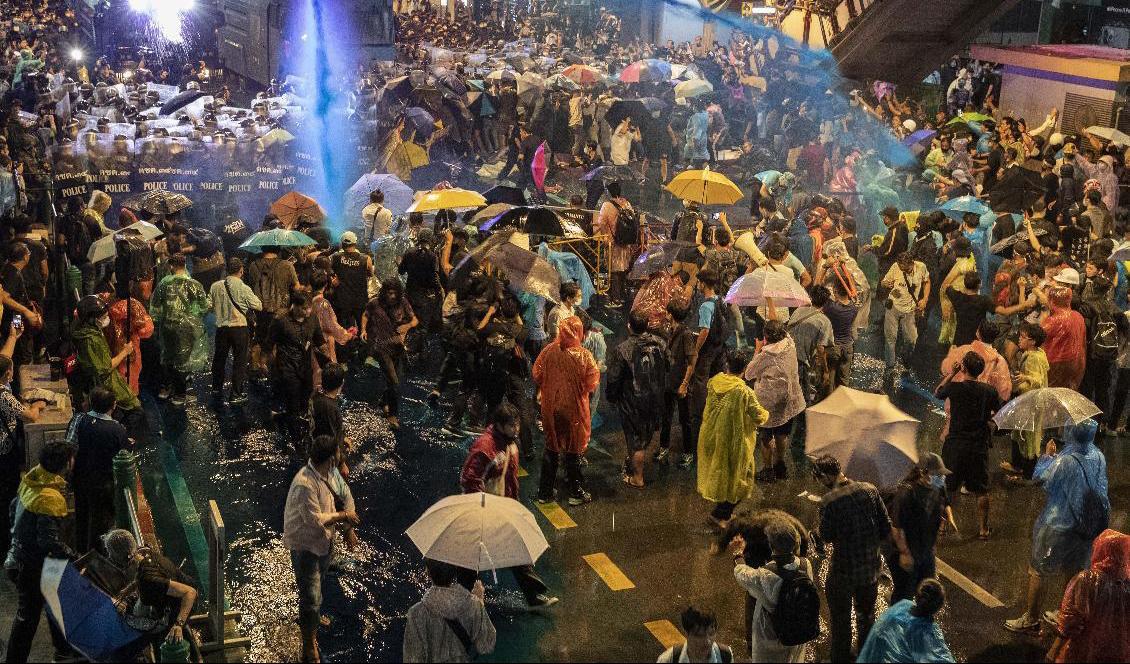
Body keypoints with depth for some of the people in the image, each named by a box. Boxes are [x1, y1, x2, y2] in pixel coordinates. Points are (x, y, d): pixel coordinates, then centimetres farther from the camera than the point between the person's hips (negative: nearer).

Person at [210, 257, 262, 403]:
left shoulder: (215, 286, -3)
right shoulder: (244, 288, -14)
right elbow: (259, 306, -9)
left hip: (221, 326, 4)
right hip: (240, 326, -4)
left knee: (219, 357, 20)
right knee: (240, 360, 4)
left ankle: (217, 388, 32)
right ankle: (236, 394, 5)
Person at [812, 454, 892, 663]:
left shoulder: (829, 501, -23)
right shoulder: (870, 490, -9)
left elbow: (827, 536, -10)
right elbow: (886, 528, -3)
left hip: (843, 572, -5)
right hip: (870, 568, 5)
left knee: (840, 622, 17)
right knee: (867, 616, 26)